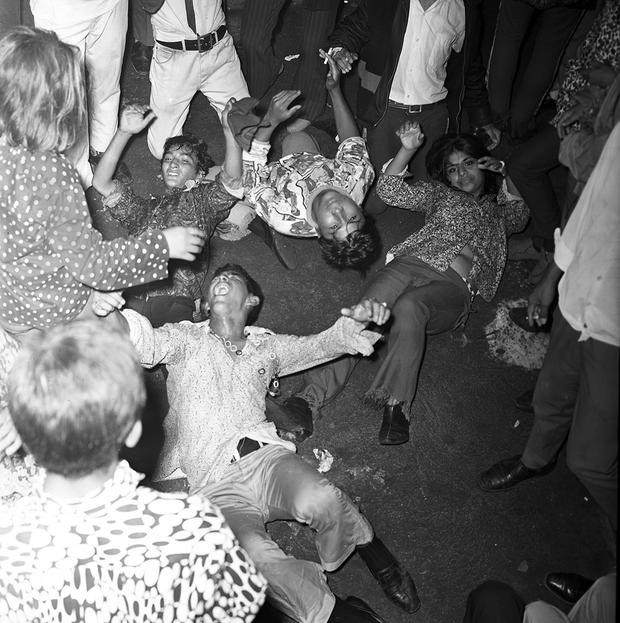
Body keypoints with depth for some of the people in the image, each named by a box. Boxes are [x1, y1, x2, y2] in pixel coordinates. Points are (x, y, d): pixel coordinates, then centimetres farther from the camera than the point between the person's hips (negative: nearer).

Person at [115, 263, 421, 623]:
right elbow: (148, 343, -6)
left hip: (267, 458, 2)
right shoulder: (187, 339, 13)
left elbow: (318, 346, 26)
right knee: (256, 556, -33)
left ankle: (369, 549, -2)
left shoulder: (265, 346, 24)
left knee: (323, 501, -32)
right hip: (215, 486, -2)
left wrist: (352, 324, 2)